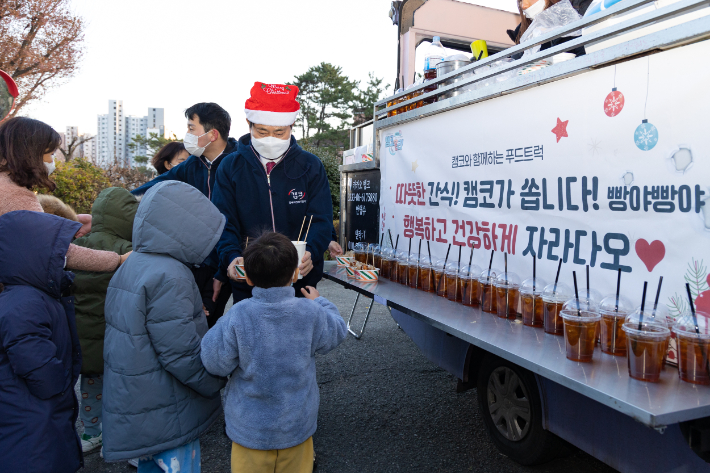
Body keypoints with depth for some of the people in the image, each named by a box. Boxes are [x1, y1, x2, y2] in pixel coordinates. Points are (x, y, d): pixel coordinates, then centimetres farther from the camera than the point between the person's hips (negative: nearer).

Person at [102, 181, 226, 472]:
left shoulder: (130, 267, 6)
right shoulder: (168, 277, -24)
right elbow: (181, 353, -24)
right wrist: (218, 382, -10)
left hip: (134, 404, 9)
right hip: (167, 417, -9)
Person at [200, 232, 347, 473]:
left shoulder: (238, 316, -22)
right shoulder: (311, 313, -17)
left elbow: (215, 362, -15)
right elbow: (337, 332, 2)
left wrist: (218, 327, 1)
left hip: (250, 428, -1)